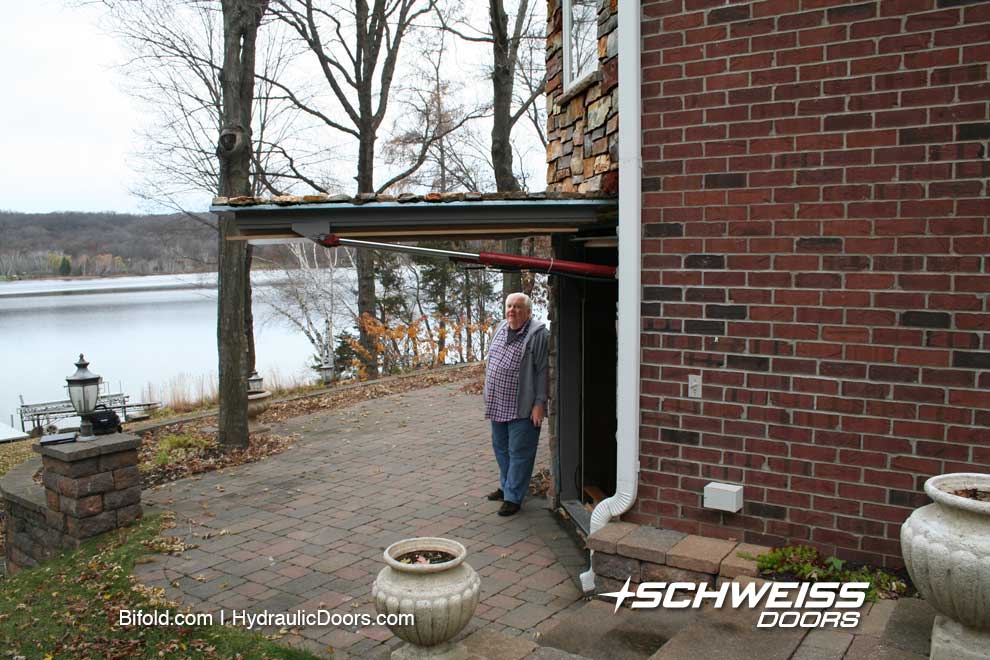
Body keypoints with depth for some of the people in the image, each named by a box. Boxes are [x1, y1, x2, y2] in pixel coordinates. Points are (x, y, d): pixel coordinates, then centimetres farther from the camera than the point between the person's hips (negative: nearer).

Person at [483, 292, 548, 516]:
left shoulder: (537, 334, -14)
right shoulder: (501, 328, 10)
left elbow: (542, 371, -15)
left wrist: (540, 403, -18)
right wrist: (490, 395, 20)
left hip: (522, 408, -8)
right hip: (498, 405, 8)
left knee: (519, 453, 1)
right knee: (500, 447, 19)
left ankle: (513, 497, 10)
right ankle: (506, 486, 37)